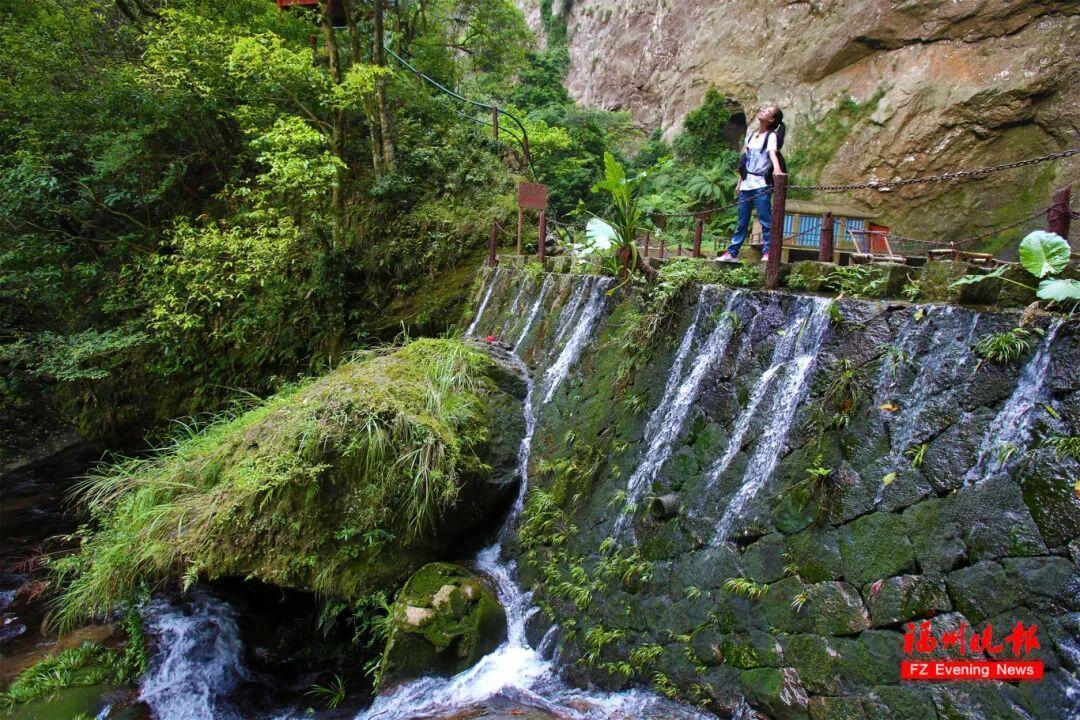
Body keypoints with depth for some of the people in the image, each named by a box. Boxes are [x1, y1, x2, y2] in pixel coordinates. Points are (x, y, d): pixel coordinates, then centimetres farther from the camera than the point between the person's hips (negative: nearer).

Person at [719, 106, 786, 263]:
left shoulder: (771, 136, -2)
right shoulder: (751, 135, 17)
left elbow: (773, 153, -21)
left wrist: (777, 169, -40)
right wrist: (739, 182, 20)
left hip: (761, 185, -6)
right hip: (746, 184, 6)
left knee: (765, 219, -10)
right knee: (742, 221, 9)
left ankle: (767, 253, -11)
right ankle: (732, 253, 13)